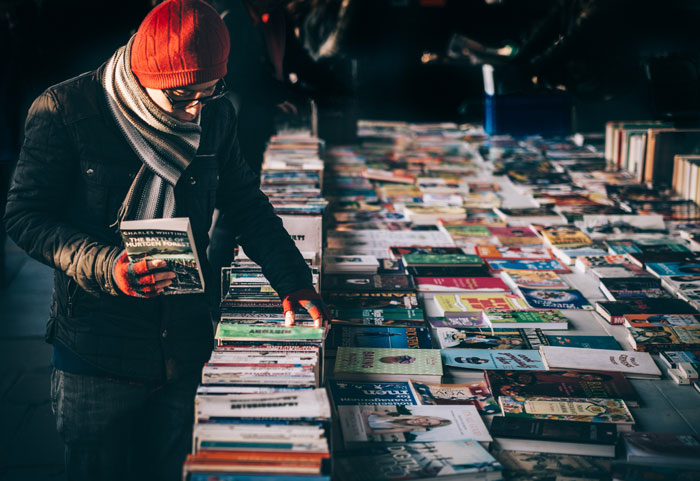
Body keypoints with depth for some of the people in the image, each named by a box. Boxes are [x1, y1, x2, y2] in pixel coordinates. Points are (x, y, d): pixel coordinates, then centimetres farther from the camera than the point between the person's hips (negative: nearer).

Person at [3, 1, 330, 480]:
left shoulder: (215, 115, -1)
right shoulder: (66, 111, -14)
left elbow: (247, 203, 11)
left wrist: (293, 279, -2)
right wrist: (105, 266, -29)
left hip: (185, 349, 4)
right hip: (97, 354, -4)